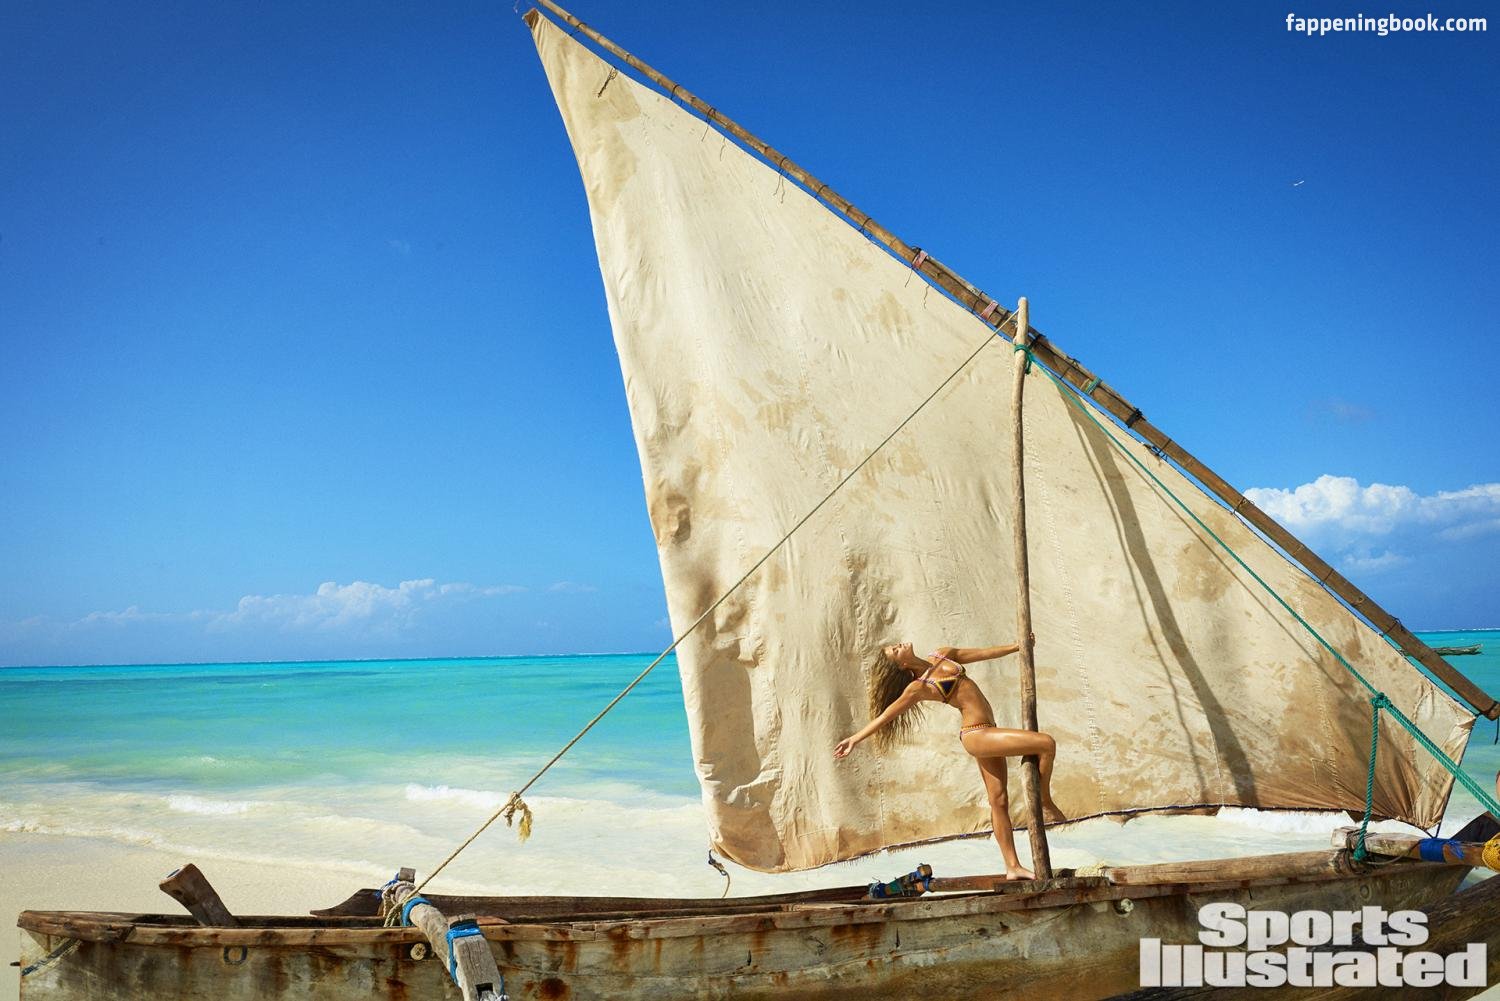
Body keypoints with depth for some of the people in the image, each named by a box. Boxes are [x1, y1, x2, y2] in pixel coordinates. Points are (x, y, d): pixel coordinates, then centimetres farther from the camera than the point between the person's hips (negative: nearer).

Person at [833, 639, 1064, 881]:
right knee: (1046, 743, -14)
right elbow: (885, 716, -7)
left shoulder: (941, 655, 11)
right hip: (976, 734, -7)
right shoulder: (918, 687, -9)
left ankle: (1013, 867, 16)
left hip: (986, 732, 7)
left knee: (998, 801, 10)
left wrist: (1017, 646, 18)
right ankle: (1046, 803, 3)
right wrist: (855, 739, -10)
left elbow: (983, 653, 18)